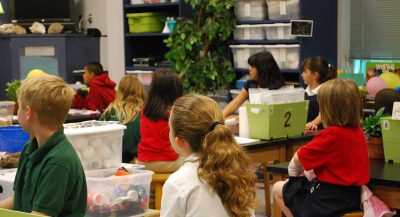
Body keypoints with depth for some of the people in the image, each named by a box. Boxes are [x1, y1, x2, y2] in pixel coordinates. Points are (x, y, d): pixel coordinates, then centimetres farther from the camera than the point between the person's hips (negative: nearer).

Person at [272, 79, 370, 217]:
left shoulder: (331, 135, -23)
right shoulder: (358, 131, 1)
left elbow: (298, 159, -13)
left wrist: (297, 172, 8)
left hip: (330, 200, -8)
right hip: (352, 196, 8)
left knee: (278, 188, 11)